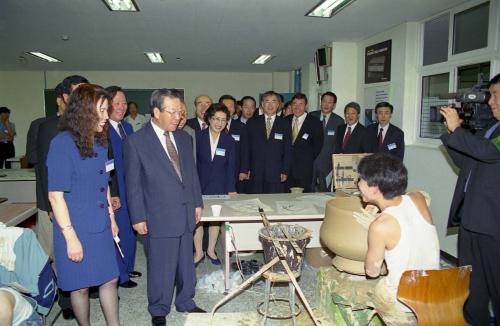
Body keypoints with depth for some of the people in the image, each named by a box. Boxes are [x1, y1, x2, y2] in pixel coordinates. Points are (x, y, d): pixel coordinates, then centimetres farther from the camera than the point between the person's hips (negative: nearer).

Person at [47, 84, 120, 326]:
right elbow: (55, 195, -16)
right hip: (77, 230, -6)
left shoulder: (99, 142, 4)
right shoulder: (62, 144, -16)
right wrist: (70, 237, -16)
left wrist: (112, 218, 15)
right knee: (81, 286, 11)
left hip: (101, 226, 6)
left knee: (110, 279, 14)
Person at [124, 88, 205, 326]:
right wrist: (138, 218, -8)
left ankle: (185, 302, 38)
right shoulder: (136, 141, -9)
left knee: (186, 263, 17)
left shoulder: (184, 137, 7)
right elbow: (133, 184, -8)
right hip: (158, 217, -5)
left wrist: (197, 203, 11)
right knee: (160, 267, 8)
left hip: (186, 214, 5)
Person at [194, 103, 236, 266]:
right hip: (199, 184, -1)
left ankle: (211, 250, 27)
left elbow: (230, 167, 1)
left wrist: (231, 189, -4)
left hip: (219, 186, 1)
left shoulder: (229, 141, 0)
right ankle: (198, 252, 16)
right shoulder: (198, 137, -4)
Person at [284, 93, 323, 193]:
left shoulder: (315, 122, -2)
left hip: (305, 169, -3)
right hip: (287, 166, 3)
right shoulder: (286, 121, 10)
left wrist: (308, 160, -2)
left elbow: (318, 145, -1)